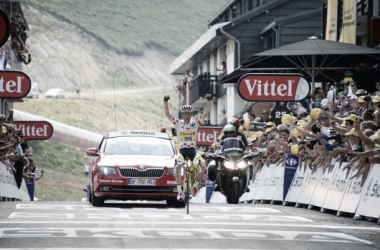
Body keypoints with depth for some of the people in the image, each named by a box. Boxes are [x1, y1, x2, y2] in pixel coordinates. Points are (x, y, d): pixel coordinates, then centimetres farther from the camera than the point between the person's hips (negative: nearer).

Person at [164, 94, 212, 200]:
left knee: (202, 169, -16)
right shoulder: (178, 123, 3)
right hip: (182, 150, -1)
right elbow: (167, 114, -5)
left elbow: (206, 113, 0)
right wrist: (165, 102, -15)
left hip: (193, 150, 1)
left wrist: (209, 101, -11)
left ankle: (195, 185, 11)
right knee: (177, 168, -25)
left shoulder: (195, 122, 5)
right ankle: (180, 192, -18)